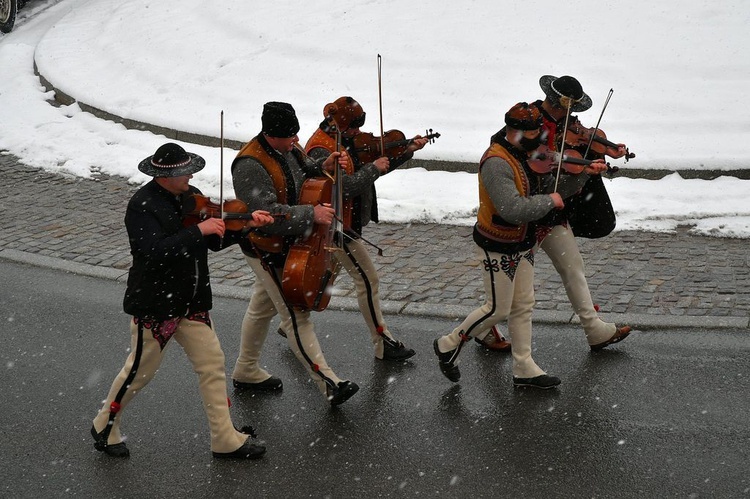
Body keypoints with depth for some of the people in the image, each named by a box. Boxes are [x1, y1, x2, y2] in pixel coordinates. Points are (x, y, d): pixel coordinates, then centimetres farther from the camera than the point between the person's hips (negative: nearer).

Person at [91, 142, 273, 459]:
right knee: (140, 371, 7)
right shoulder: (142, 205, -19)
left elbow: (216, 241, 8)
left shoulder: (192, 196, 4)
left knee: (213, 364, 6)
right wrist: (198, 230, -34)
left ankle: (226, 440, 14)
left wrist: (247, 224, -8)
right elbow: (154, 252, -32)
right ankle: (104, 427, 30)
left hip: (192, 302, 7)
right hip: (154, 303, -7)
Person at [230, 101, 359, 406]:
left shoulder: (289, 148, -1)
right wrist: (311, 214, -36)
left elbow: (303, 173, 18)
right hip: (267, 250, -10)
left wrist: (323, 167, -3)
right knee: (296, 316, -7)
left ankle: (247, 371, 39)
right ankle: (329, 383, -6)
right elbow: (267, 214, -35)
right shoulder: (251, 166, -29)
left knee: (262, 307, 22)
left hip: (287, 244, 10)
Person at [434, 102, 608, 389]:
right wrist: (549, 201, -26)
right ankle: (448, 345, 22)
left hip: (522, 244, 9)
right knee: (498, 309, 2)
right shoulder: (497, 163, -28)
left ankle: (524, 369, 25)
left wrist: (583, 174, -5)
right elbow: (514, 210, -37)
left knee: (523, 307, 14)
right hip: (498, 247, -9)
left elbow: (552, 188, 7)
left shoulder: (527, 155, 2)